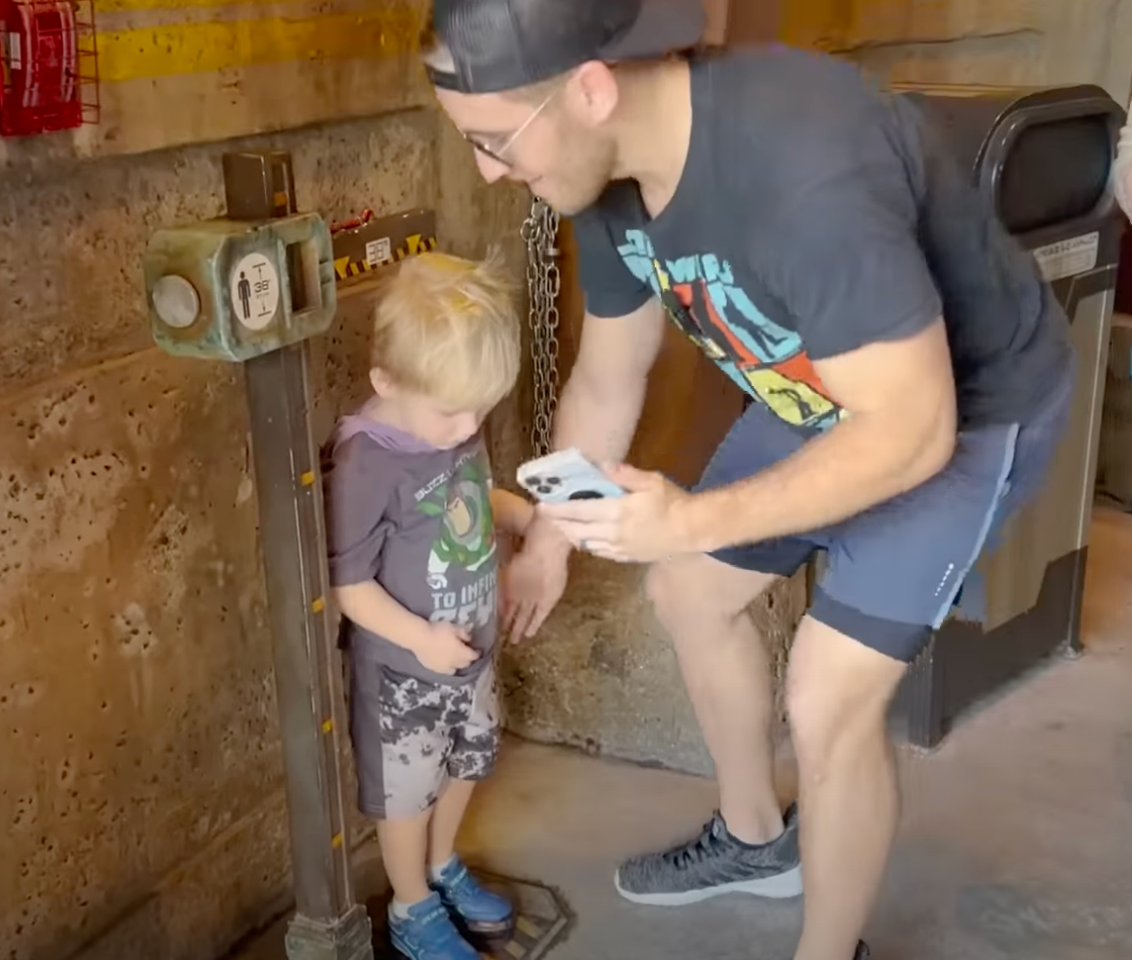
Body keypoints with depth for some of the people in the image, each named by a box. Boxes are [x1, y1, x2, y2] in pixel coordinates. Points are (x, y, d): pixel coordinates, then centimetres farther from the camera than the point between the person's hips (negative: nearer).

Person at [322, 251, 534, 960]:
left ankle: (443, 869, 52)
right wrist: (420, 637, -29)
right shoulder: (365, 465, -30)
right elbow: (346, 582, -24)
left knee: (464, 767, 26)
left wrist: (526, 514, -5)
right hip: (402, 671, -7)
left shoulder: (457, 425, -8)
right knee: (406, 792, 15)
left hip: (472, 653, 7)